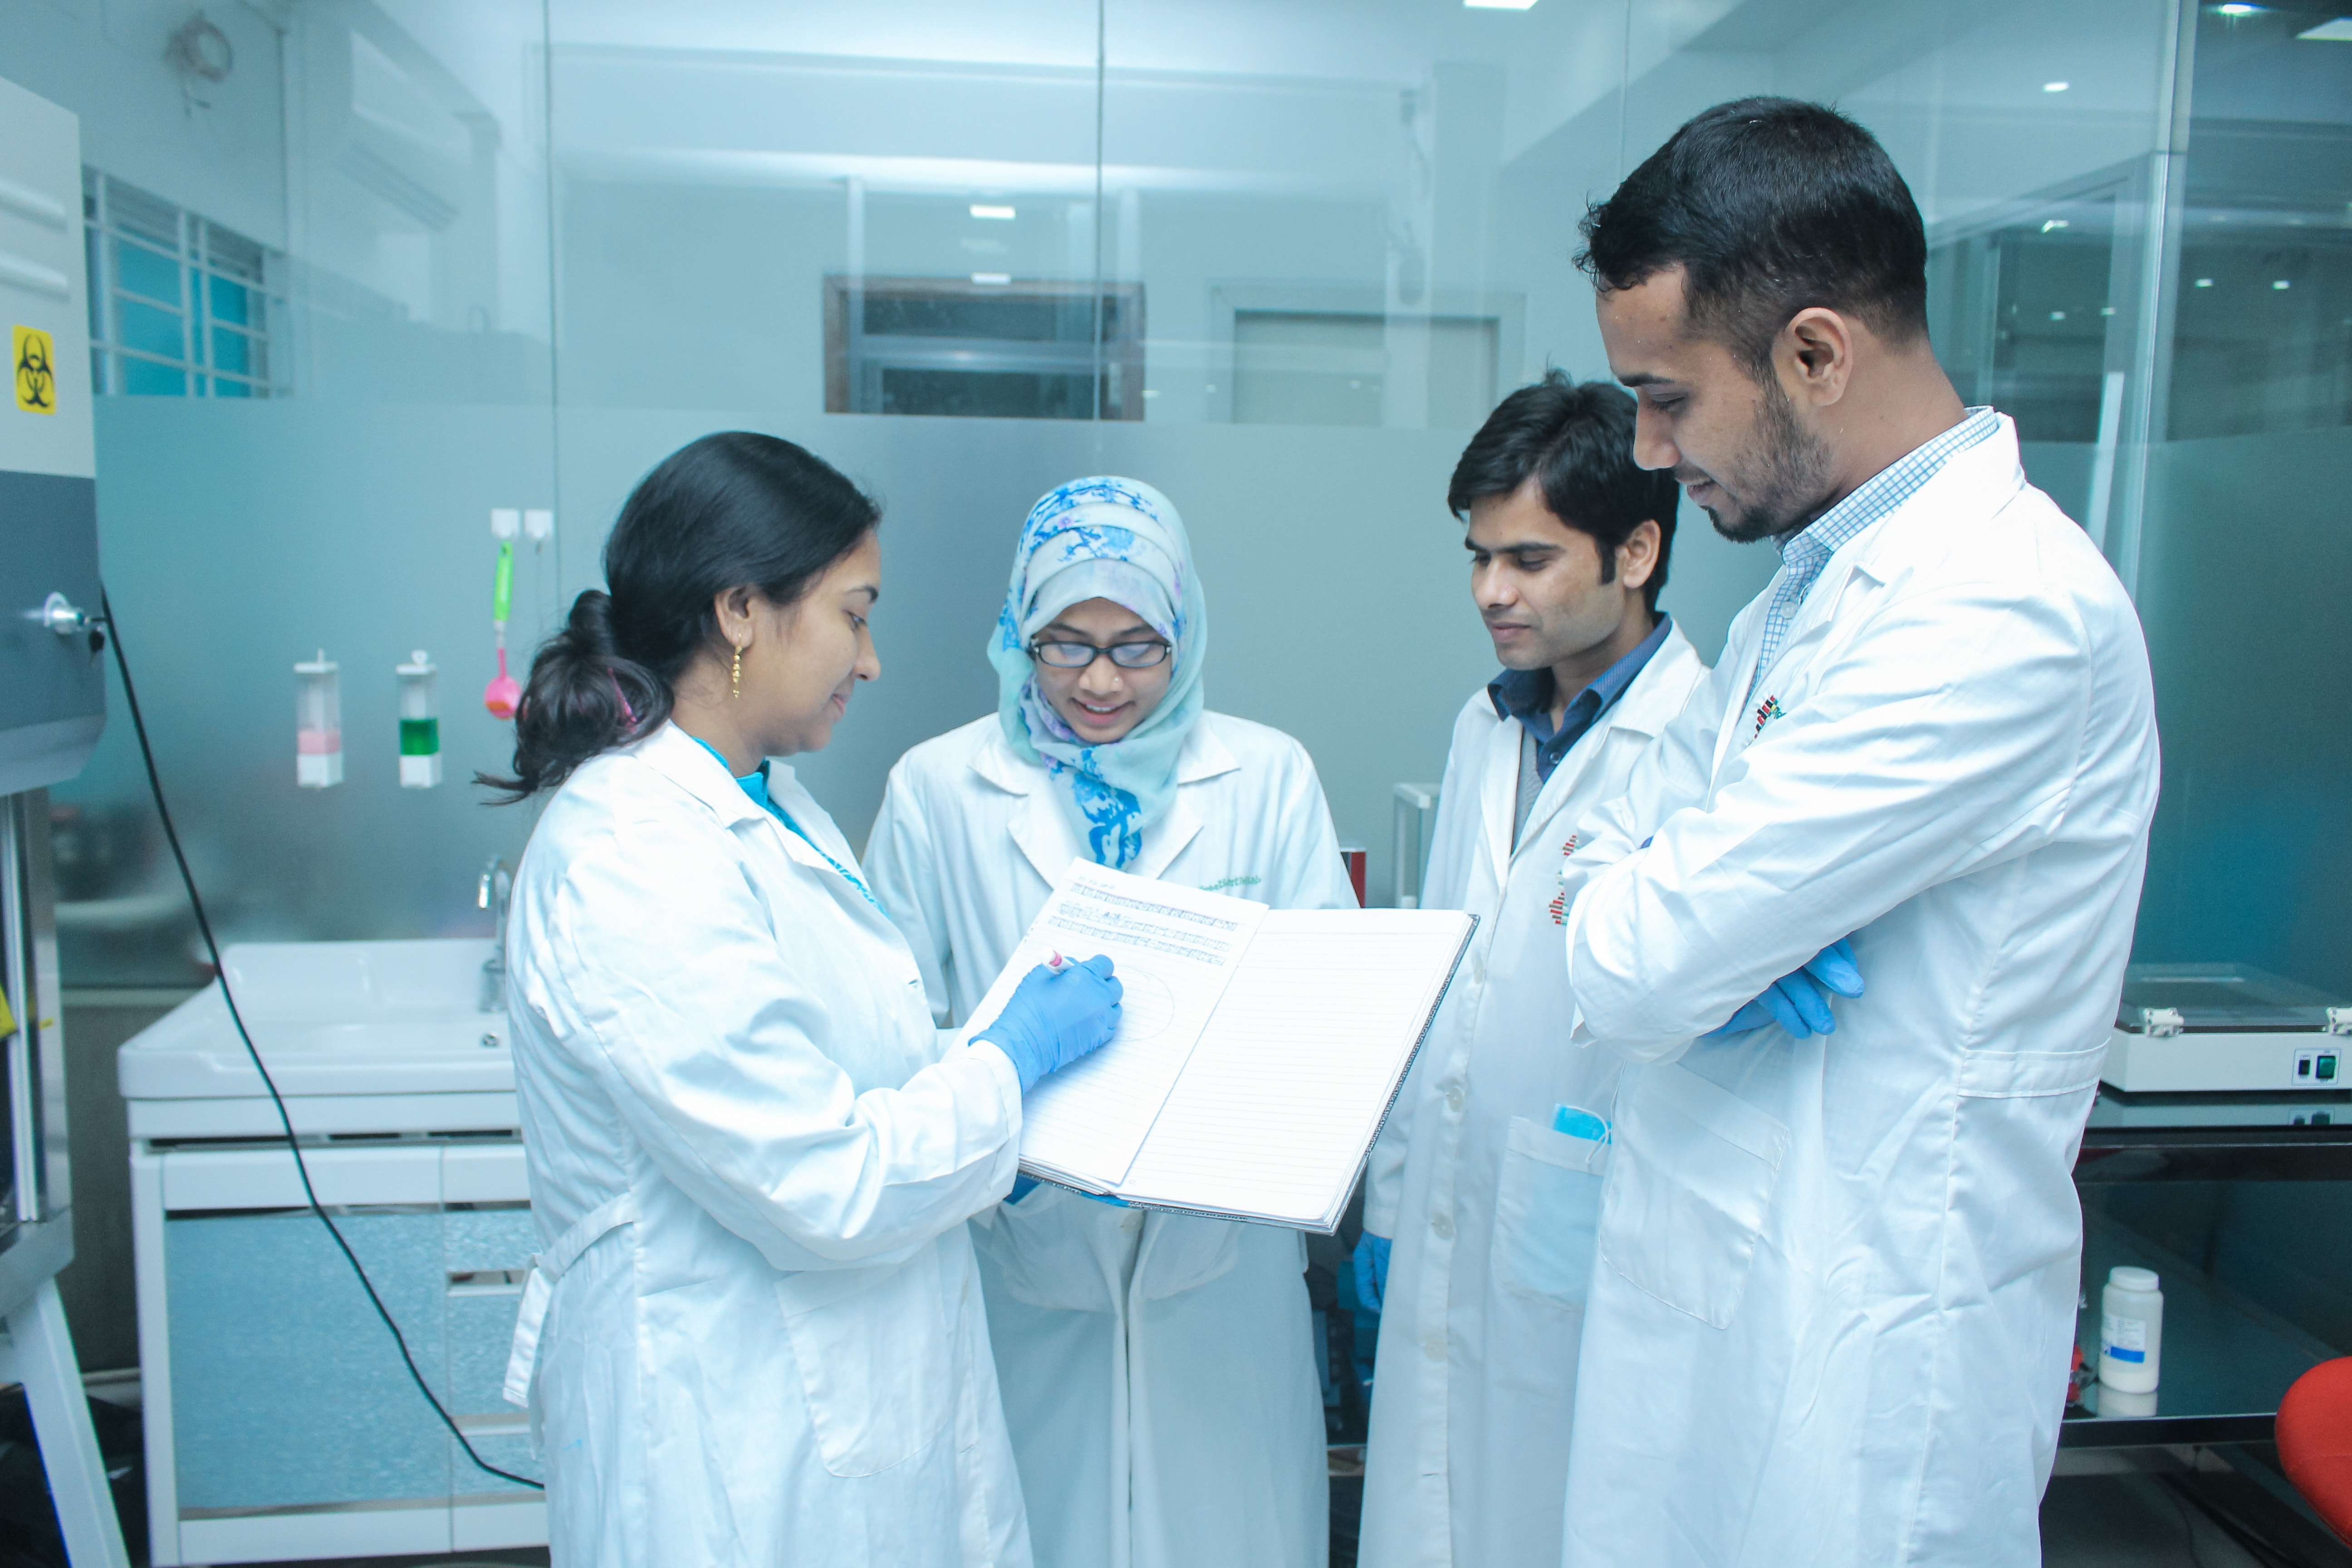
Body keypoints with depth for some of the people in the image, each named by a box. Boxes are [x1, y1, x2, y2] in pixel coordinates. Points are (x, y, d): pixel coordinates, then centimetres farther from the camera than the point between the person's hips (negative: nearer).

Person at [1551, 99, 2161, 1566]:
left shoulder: (2004, 609, -23)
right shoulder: (1813, 586, 9)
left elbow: (1645, 964, -25)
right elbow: (1612, 852, 10)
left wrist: (1645, 917, -2)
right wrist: (1734, 942, -11)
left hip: (1861, 1350, -8)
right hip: (1715, 1292, 8)